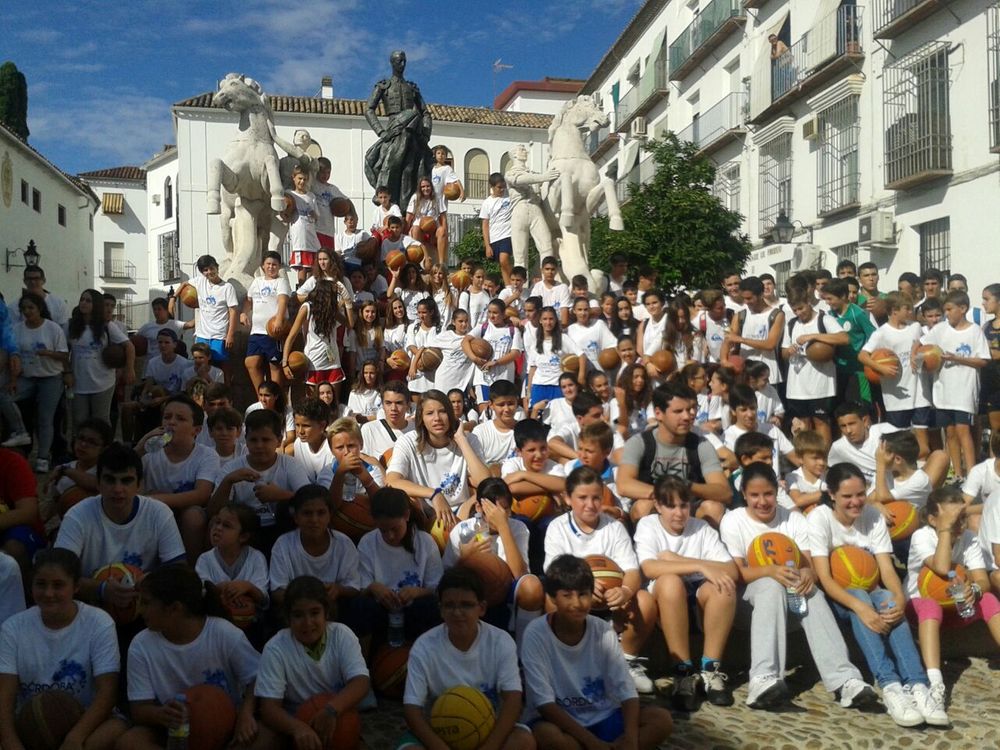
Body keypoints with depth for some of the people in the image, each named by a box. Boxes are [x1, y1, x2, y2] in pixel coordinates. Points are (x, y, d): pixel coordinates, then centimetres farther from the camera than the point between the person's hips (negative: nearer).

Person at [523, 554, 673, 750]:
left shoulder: (604, 632, -7)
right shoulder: (536, 634, -16)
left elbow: (627, 692, -10)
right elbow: (544, 704, -19)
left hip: (603, 718, 3)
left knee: (662, 719, -19)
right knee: (545, 733, -37)